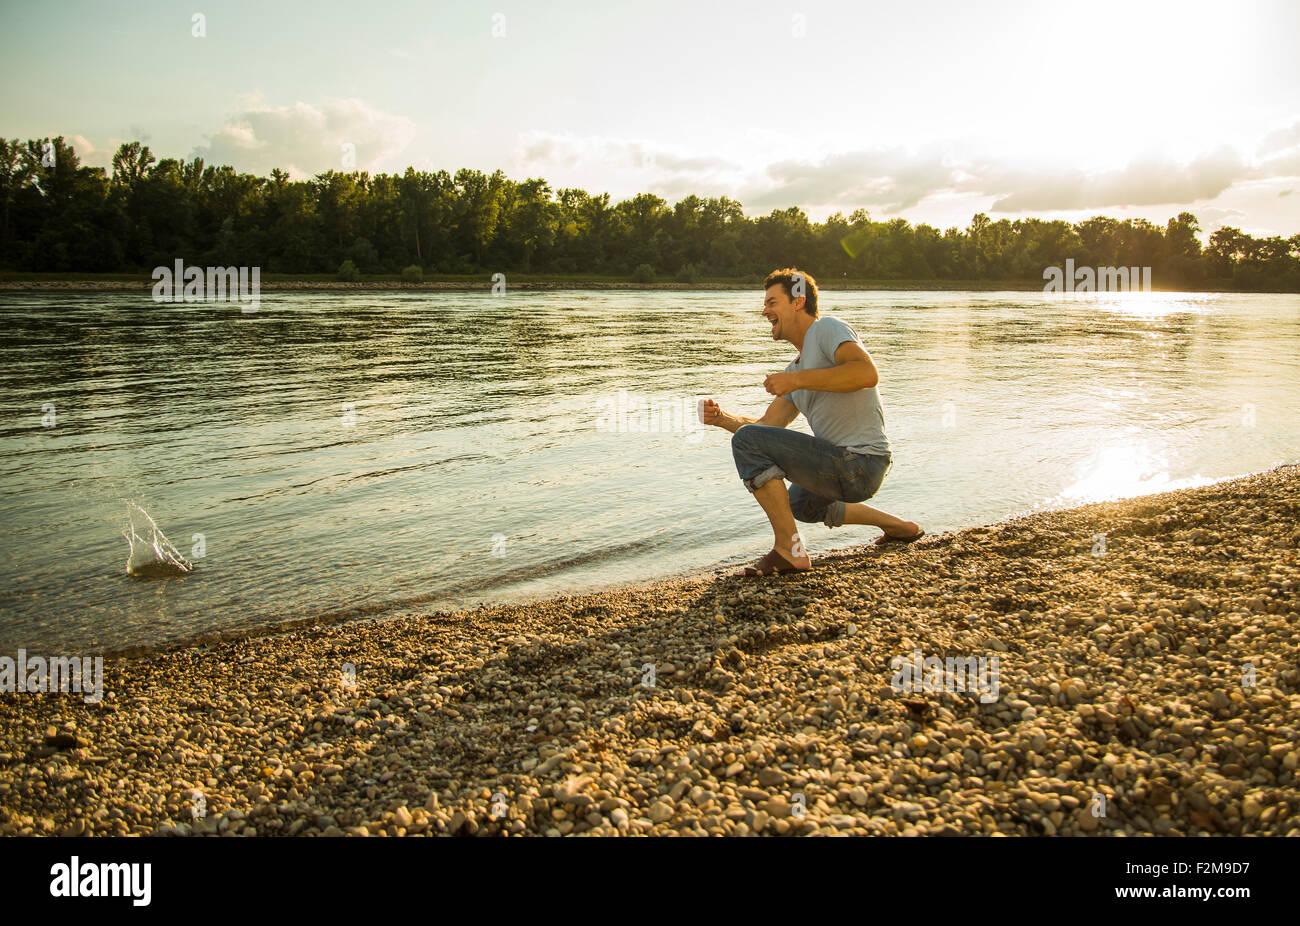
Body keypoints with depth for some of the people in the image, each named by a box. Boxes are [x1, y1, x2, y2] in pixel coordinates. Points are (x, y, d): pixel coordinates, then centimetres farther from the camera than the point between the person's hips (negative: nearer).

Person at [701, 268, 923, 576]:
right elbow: (768, 425, 18)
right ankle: (900, 527, 33)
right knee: (800, 503, 39)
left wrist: (797, 380, -23)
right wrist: (723, 419, 1)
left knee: (747, 441, -17)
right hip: (857, 470, 11)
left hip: (858, 464, -11)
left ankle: (789, 548, -16)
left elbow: (867, 372, -26)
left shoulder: (826, 328, -7)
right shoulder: (797, 366, 21)